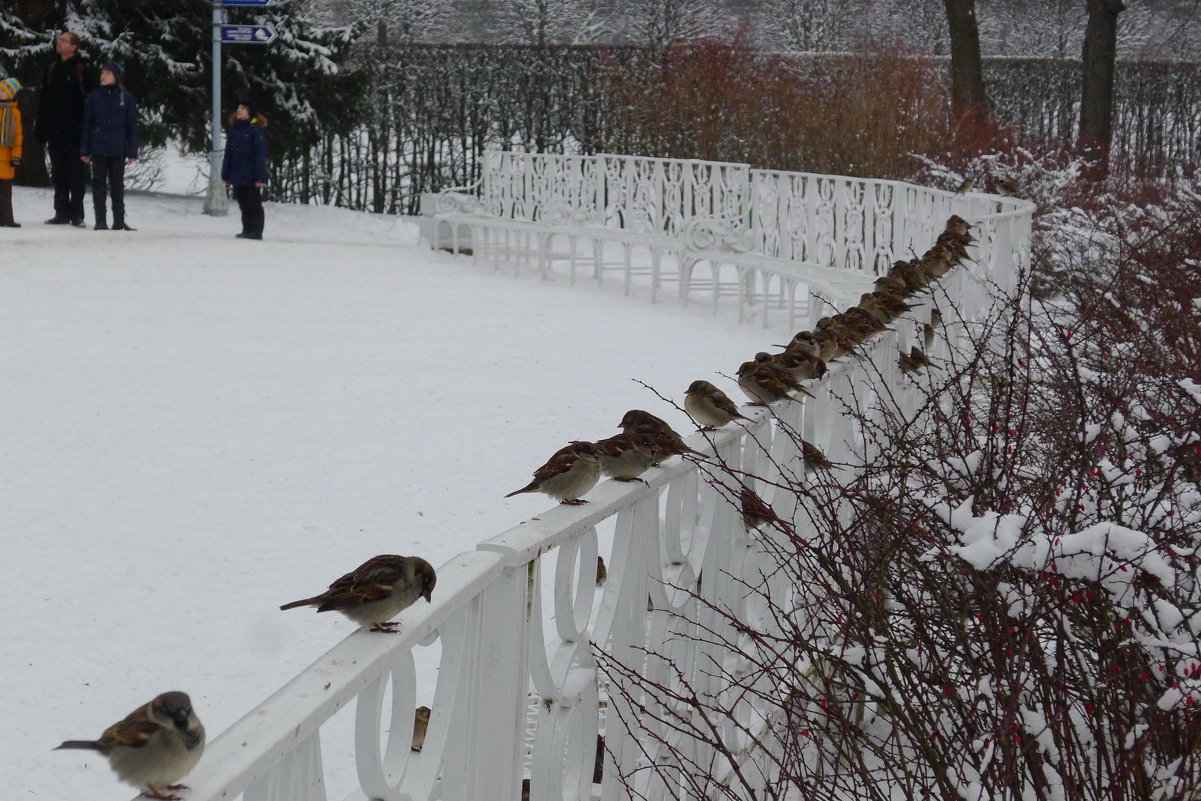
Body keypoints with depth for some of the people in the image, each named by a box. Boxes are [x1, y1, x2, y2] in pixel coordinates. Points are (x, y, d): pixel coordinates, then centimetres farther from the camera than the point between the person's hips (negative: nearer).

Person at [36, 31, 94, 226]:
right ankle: (62, 212, 13)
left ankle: (77, 214, 2)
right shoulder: (52, 69, 13)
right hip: (54, 129, 6)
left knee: (75, 172, -1)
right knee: (58, 173, 8)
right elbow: (44, 99, 17)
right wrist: (40, 126, 11)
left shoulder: (81, 70, -5)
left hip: (73, 131, -6)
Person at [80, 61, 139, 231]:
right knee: (99, 184, 3)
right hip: (98, 149, 0)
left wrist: (132, 152, -2)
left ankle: (119, 221, 13)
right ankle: (100, 221, 6)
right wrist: (84, 150, 0)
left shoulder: (126, 98, 1)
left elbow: (132, 126, 3)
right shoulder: (93, 97, 2)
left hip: (118, 151, 0)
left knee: (118, 185, 8)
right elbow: (86, 125, 4)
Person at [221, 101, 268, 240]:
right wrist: (226, 175, 10)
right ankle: (247, 230, 19)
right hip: (237, 176, 6)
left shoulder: (256, 130, -9)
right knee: (243, 205, 12)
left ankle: (256, 231, 5)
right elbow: (228, 154, 13)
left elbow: (261, 155, -12)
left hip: (251, 177, -6)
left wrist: (260, 177, -18)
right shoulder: (233, 129, 10)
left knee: (254, 205, 1)